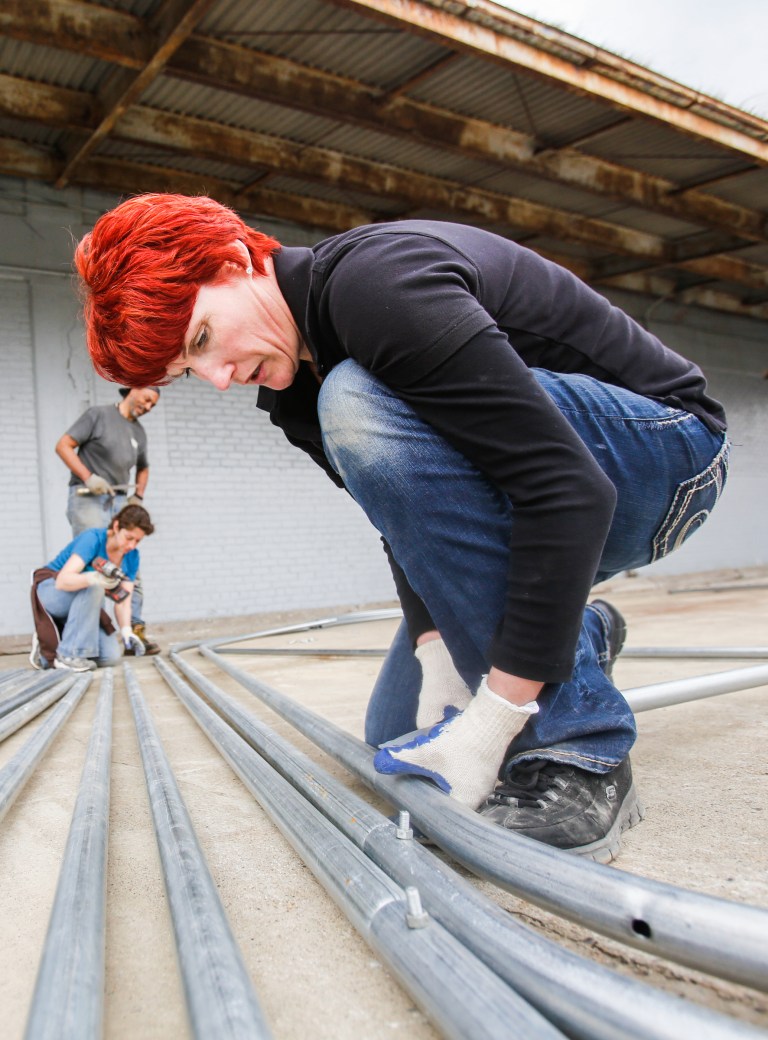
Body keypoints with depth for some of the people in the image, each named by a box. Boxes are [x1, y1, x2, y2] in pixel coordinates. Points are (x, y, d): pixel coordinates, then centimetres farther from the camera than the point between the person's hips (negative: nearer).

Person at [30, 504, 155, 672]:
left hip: (82, 604, 6)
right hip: (51, 591, -6)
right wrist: (94, 578, -56)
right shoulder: (93, 539, -25)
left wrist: (126, 631, -30)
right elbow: (62, 580, -36)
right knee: (92, 586, -37)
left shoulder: (132, 556, -8)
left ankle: (48, 651, 8)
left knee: (111, 656, -14)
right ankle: (69, 655, -25)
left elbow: (123, 600, -11)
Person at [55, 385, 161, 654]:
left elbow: (143, 468, 33)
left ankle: (135, 631, 1)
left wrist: (138, 496, 15)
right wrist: (88, 477, -16)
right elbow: (63, 445, -5)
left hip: (118, 502, 6)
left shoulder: (139, 432, 18)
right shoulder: (99, 414, 1)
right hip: (88, 499, -6)